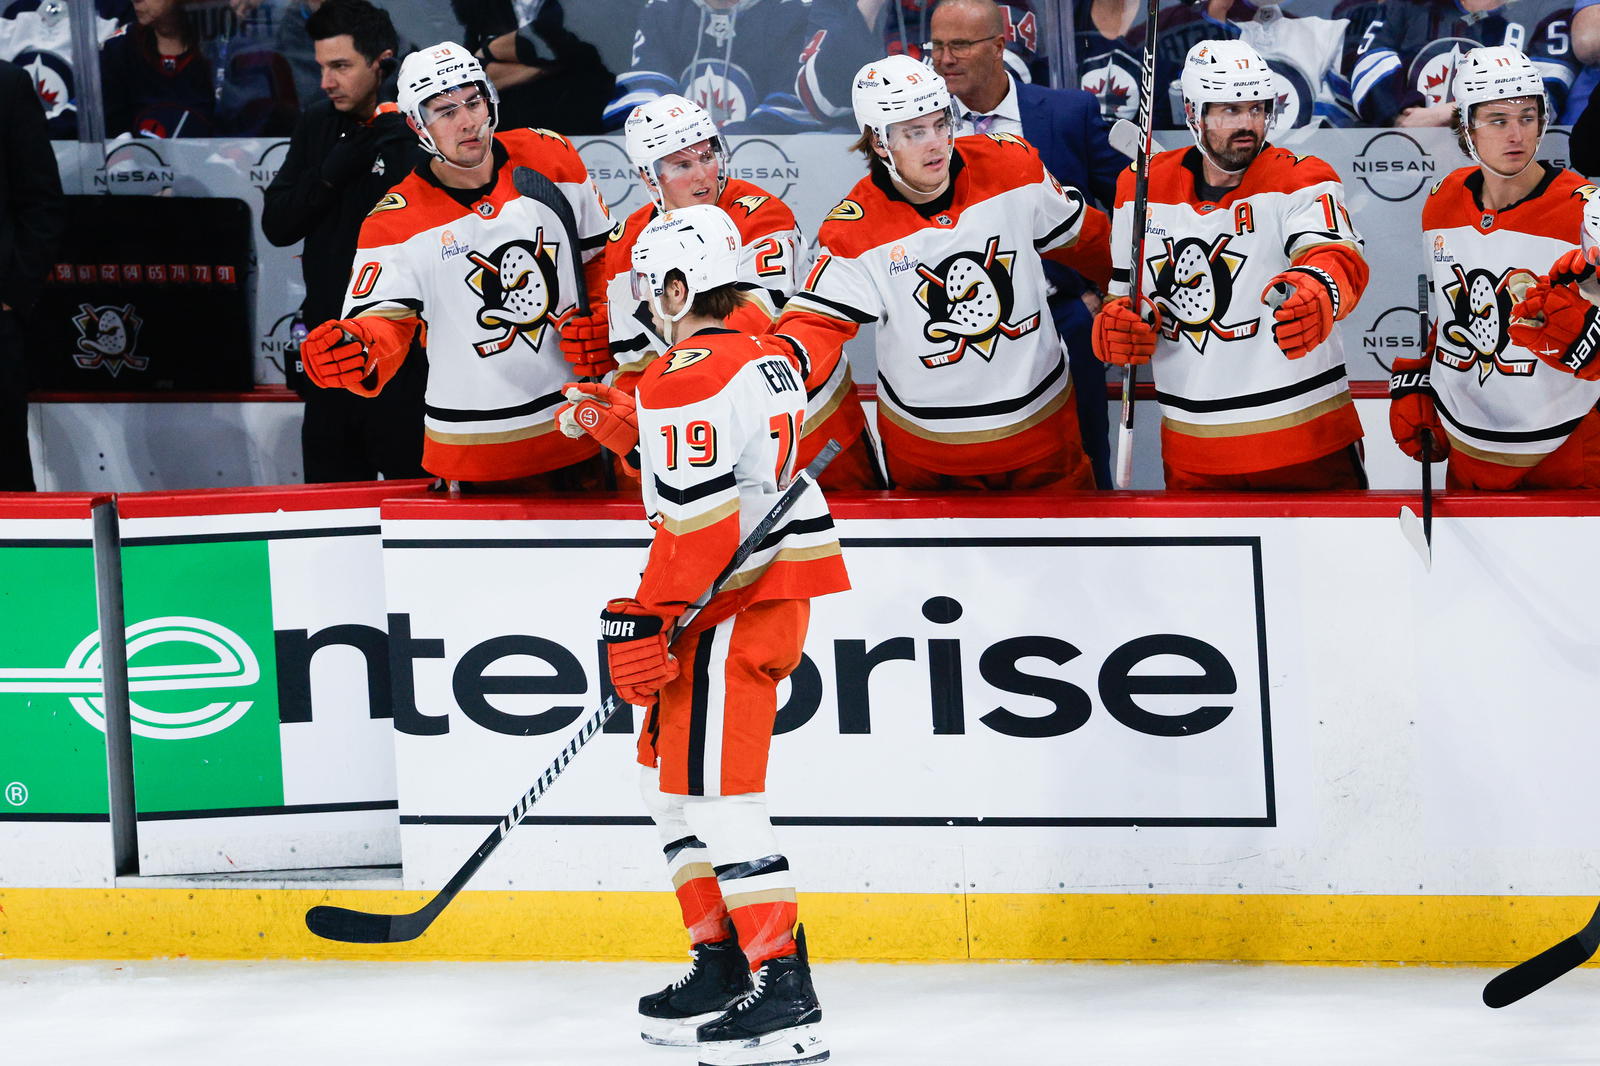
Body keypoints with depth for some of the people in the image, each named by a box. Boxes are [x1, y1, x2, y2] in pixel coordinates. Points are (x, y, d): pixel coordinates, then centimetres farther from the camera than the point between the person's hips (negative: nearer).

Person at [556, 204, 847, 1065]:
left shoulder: (690, 376, -15)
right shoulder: (764, 358, 15)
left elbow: (695, 516, -23)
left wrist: (646, 620, -20)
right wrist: (617, 422, 22)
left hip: (732, 602, -10)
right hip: (777, 583, 10)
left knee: (714, 788, -12)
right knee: (671, 772, 19)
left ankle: (785, 996, -17)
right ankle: (721, 966, 22)